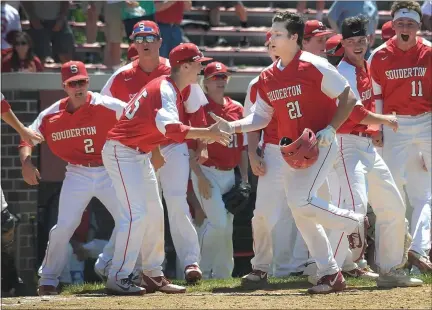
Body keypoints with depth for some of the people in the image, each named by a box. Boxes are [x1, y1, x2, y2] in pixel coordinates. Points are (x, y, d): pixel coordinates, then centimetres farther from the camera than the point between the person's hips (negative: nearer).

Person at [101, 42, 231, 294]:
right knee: (136, 213, -15)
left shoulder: (176, 91, 11)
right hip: (122, 151, -11)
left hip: (141, 155, 11)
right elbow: (170, 128, -39)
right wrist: (207, 134, -40)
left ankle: (153, 274, 19)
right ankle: (118, 277, -14)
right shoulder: (165, 90, -22)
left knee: (154, 214, 12)